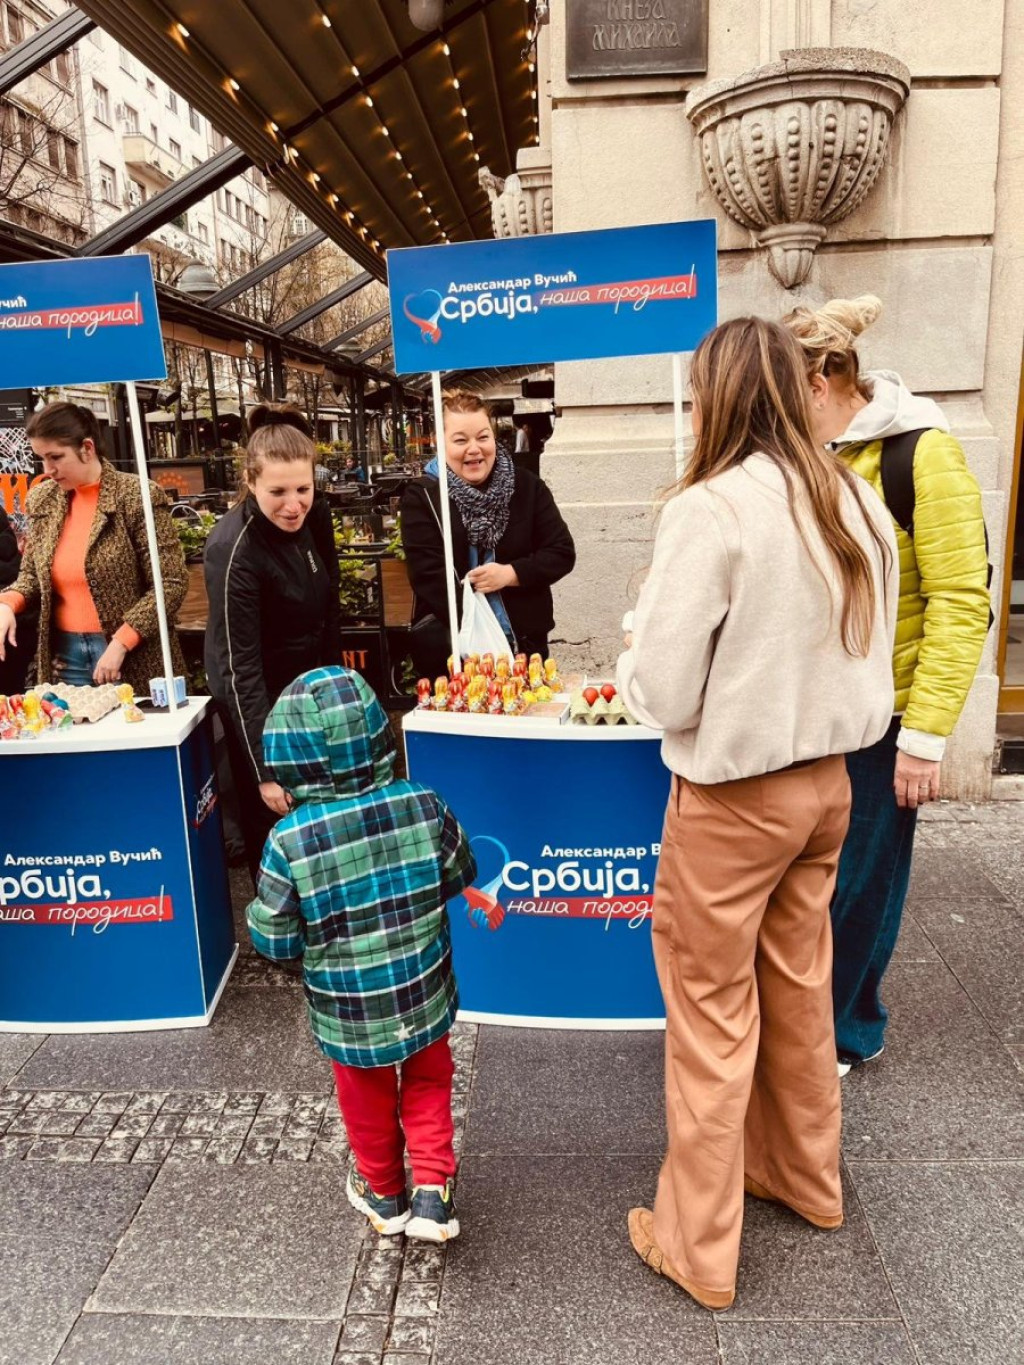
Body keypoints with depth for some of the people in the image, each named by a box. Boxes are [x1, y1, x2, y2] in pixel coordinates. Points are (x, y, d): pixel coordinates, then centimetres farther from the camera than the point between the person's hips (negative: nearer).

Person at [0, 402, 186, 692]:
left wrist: (120, 643, -18)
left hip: (133, 661, -5)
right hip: (64, 656, 5)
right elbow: (31, 576, 15)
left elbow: (170, 584, -14)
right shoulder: (42, 500, 6)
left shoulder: (136, 496, -12)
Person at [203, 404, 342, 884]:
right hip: (258, 697, -7)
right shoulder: (233, 549, -30)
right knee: (273, 814, 7)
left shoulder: (314, 513, -10)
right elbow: (239, 668, -29)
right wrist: (265, 769, -30)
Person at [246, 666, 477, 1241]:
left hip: (348, 1008, -1)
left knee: (367, 1098, 25)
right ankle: (434, 1191, 25)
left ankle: (385, 1194, 44)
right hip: (423, 992, 1)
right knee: (427, 1084, 27)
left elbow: (273, 939, -13)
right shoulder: (423, 806, -18)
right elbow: (460, 874, -1)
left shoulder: (290, 840, -23)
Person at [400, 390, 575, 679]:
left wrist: (509, 574, -16)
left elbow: (562, 553, 1)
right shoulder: (421, 497, -6)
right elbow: (430, 579, -13)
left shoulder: (527, 486, 3)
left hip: (524, 644, 4)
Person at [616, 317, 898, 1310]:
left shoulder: (710, 509, -19)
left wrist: (638, 650, 2)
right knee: (799, 986, 22)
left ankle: (698, 1247, 25)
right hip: (826, 782, 7)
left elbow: (663, 695, -17)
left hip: (733, 797, -7)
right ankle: (805, 1177, 44)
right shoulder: (857, 504, 1)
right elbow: (864, 658, 10)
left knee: (713, 1013, 7)